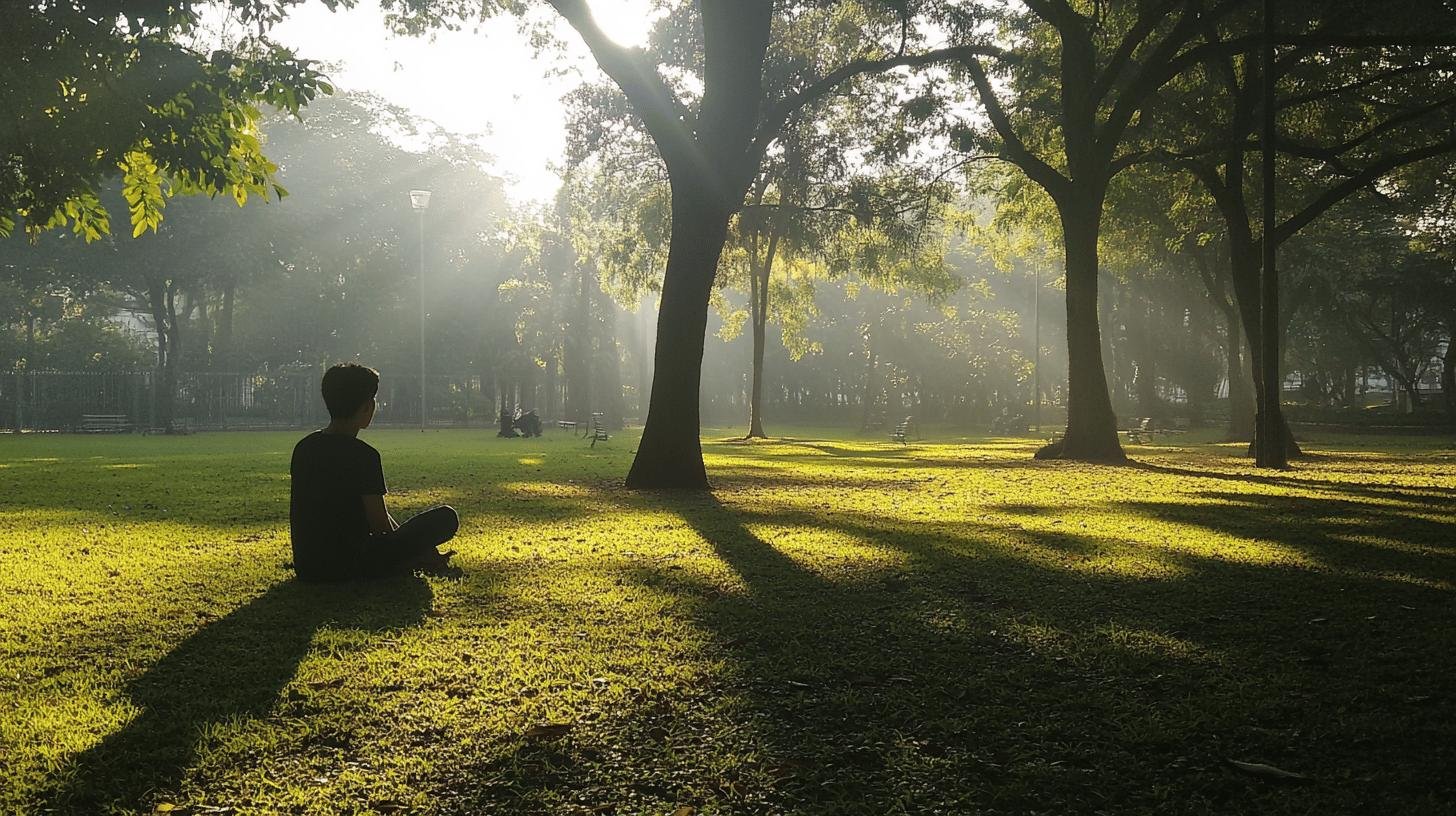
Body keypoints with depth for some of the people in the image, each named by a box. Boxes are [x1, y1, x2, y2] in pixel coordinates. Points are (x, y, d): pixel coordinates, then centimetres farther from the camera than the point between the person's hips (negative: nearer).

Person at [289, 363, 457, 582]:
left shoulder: (303, 448, 8)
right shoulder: (362, 455, -15)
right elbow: (379, 523, -12)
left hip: (306, 569, 7)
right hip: (349, 567, -7)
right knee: (446, 517, -2)